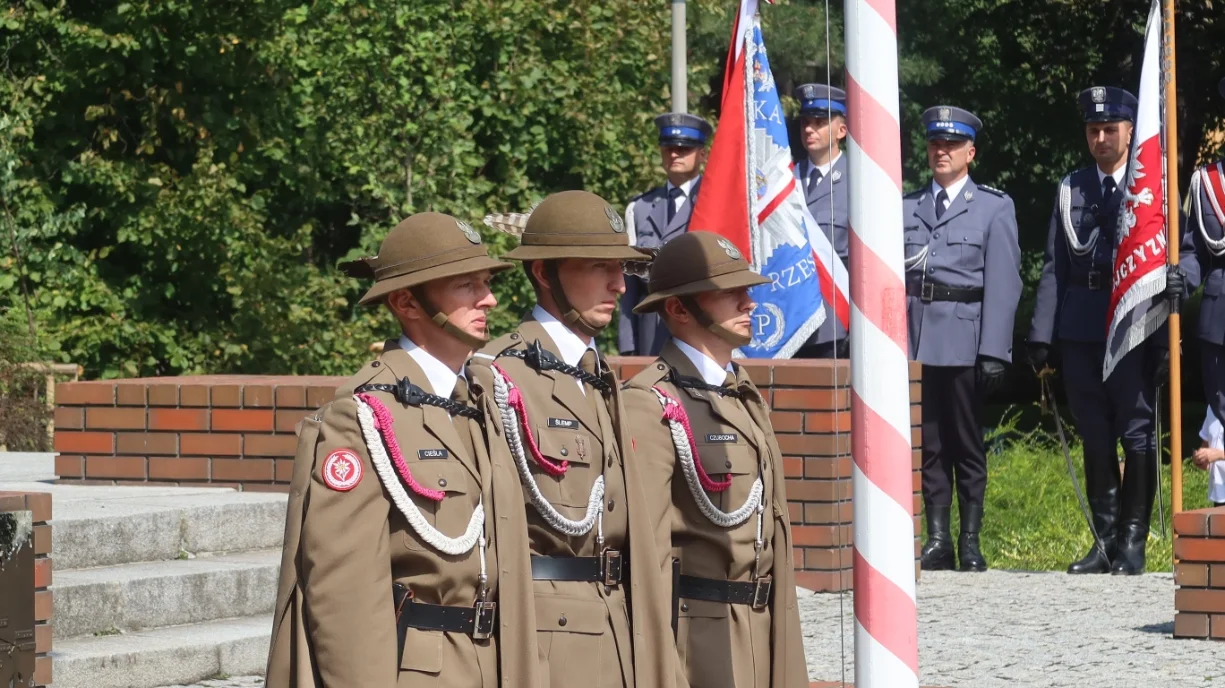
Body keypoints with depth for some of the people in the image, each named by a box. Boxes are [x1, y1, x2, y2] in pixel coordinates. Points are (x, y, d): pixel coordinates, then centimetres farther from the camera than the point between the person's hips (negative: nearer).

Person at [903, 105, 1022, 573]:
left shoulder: (994, 208, 5)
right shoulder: (907, 209, 14)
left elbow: (1003, 284, -2)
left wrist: (994, 352, -11)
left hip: (964, 339, -3)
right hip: (915, 339, 3)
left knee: (967, 444, 1)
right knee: (928, 443, 5)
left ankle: (971, 542, 6)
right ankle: (937, 540, 9)